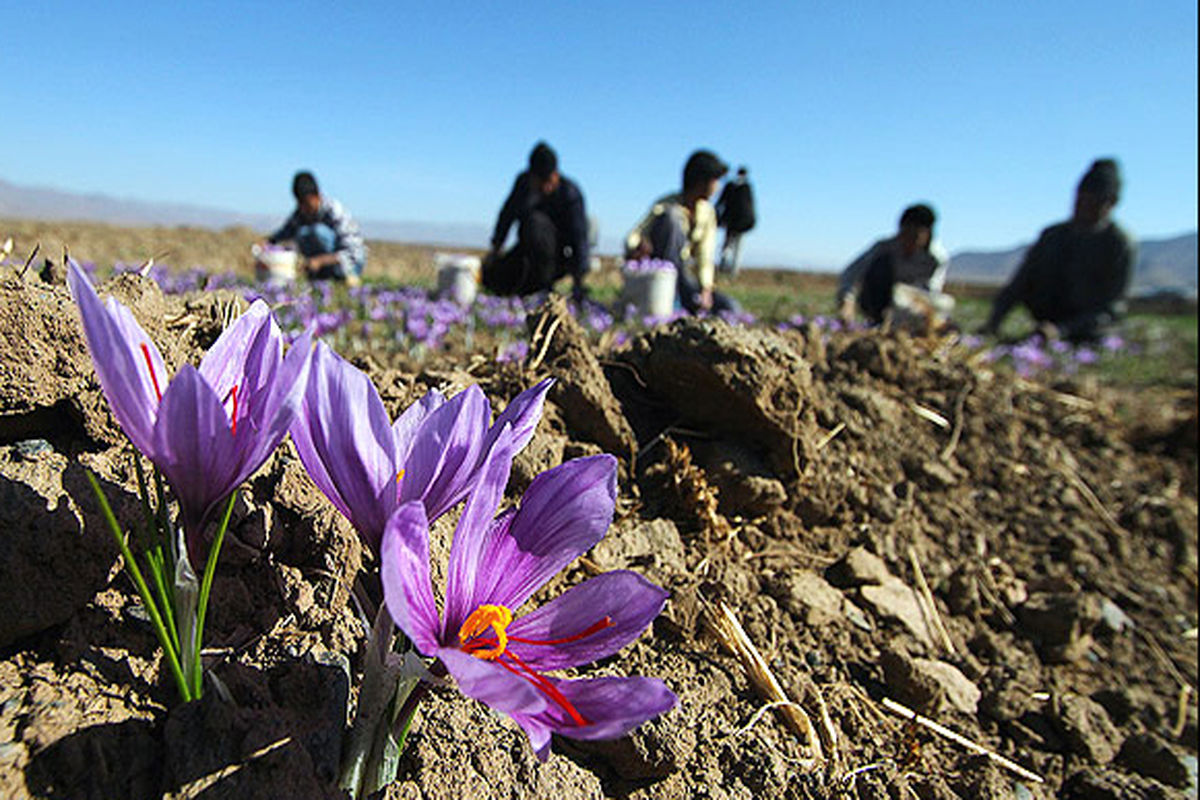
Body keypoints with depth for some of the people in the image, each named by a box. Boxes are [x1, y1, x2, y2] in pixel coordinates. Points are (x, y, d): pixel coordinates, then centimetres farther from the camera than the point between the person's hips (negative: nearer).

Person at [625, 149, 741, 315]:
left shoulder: (707, 211, 3)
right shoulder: (666, 206, -12)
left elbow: (704, 256, -4)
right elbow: (633, 238, -21)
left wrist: (706, 291, -21)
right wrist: (638, 247, -46)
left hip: (685, 276, 4)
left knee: (730, 307, -20)